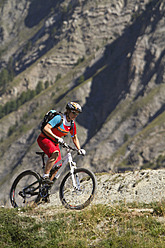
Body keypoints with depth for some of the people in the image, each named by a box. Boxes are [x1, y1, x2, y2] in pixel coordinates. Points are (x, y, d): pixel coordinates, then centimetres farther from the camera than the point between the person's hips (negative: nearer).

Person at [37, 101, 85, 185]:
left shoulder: (72, 124, 0)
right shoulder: (59, 118, -21)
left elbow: (74, 138, 14)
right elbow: (46, 129, -31)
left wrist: (79, 149, -1)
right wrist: (57, 138, -41)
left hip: (54, 143, 8)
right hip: (44, 139, -8)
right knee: (55, 153, -35)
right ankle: (45, 177, -34)